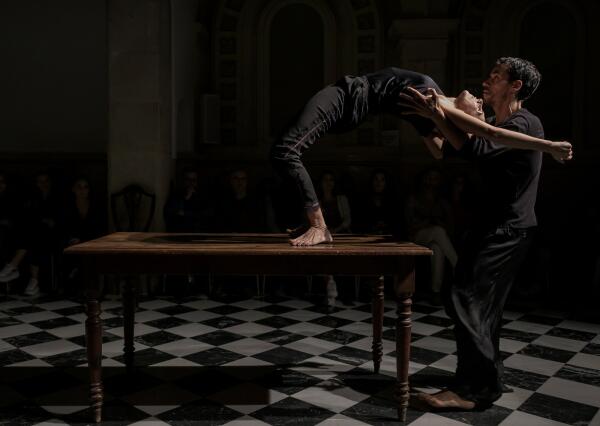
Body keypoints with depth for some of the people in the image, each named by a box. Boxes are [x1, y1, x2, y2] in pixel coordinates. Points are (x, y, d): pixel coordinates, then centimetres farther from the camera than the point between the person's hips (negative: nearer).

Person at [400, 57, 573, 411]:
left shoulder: (525, 124, -13)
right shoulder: (496, 126, 17)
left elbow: (477, 150, -27)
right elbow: (451, 151, 6)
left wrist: (443, 112, -20)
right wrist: (439, 115, -8)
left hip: (507, 230, -10)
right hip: (499, 227, 10)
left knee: (465, 298, -14)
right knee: (483, 304, 12)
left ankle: (475, 388, -9)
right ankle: (486, 379, 24)